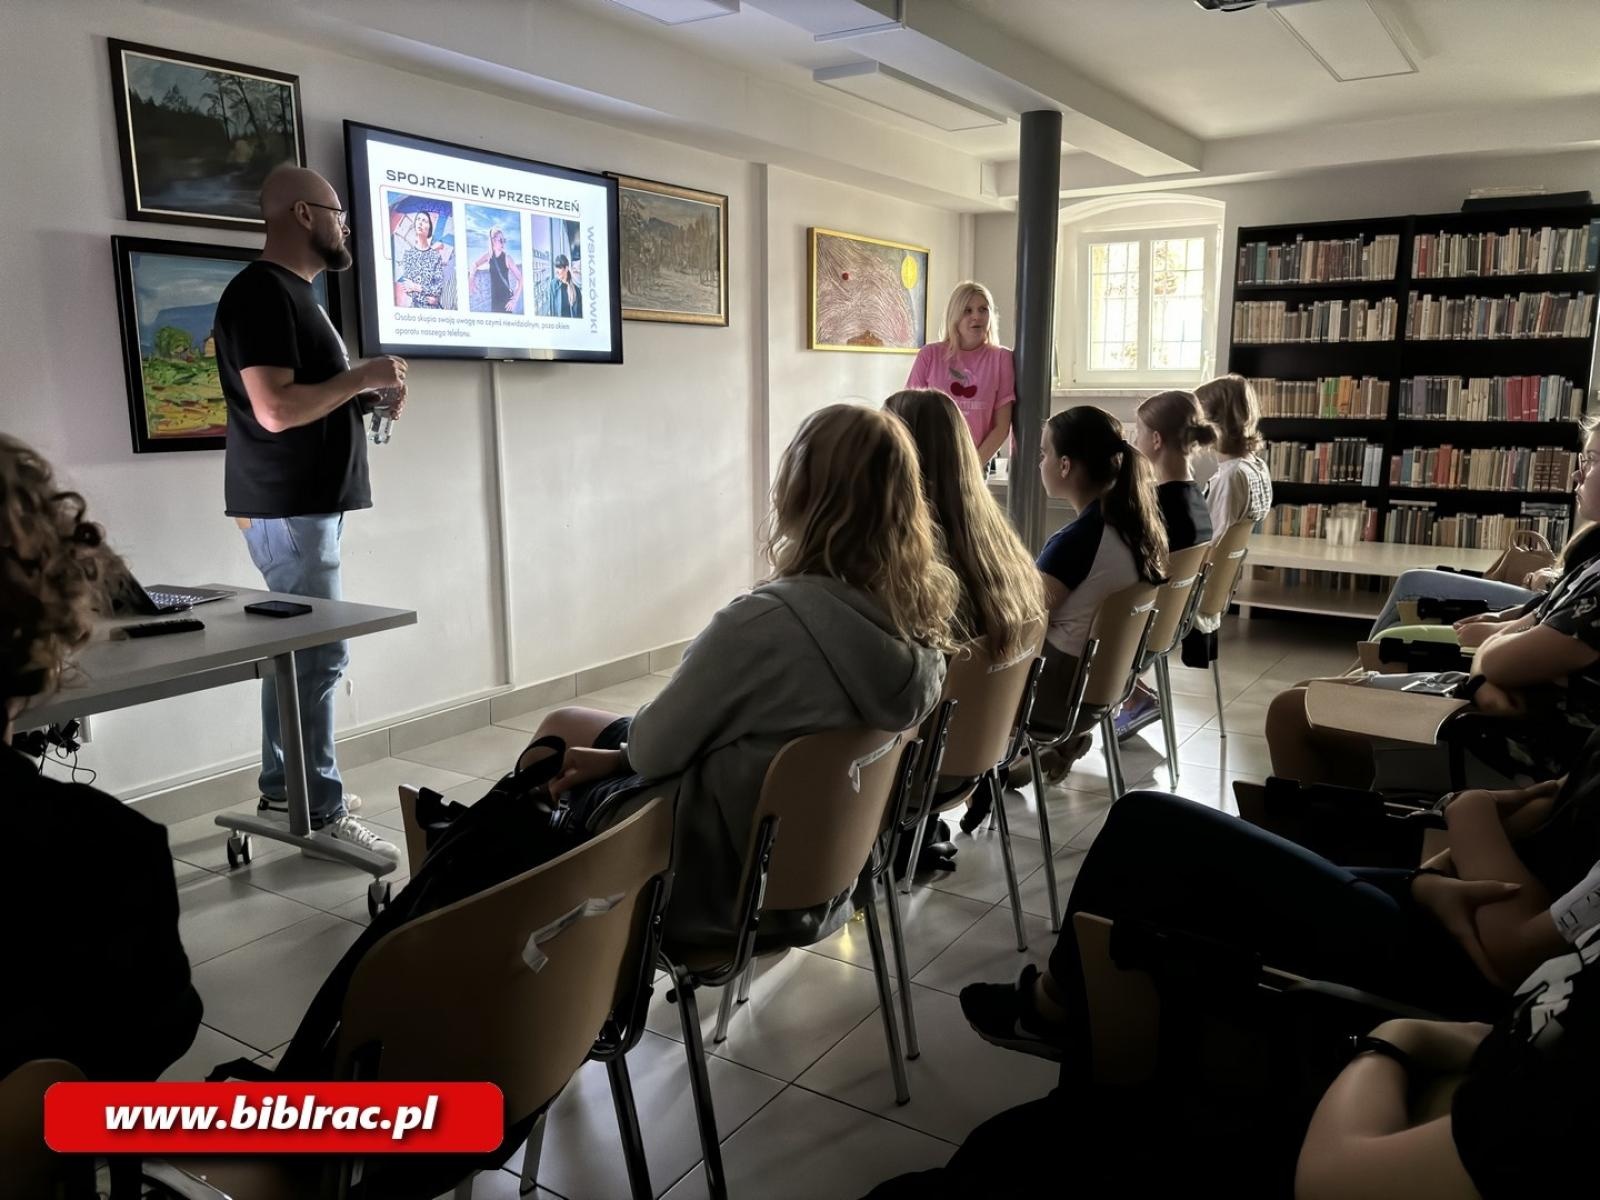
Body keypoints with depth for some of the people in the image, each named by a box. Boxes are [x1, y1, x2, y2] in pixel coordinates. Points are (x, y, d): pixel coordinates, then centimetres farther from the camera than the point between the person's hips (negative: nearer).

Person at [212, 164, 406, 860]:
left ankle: (283, 787, 25)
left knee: (294, 647, 14)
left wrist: (371, 398, 8)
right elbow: (275, 410, -25)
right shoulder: (260, 292, -15)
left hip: (308, 503, 10)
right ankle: (322, 812, 1)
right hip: (287, 508, -10)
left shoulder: (292, 292, 17)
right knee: (319, 655, -7)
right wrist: (361, 376, -14)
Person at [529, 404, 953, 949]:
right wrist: (623, 753, 6)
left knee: (560, 731, 19)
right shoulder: (925, 612, -9)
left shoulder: (768, 621, -33)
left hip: (725, 878, -7)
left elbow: (653, 750, -19)